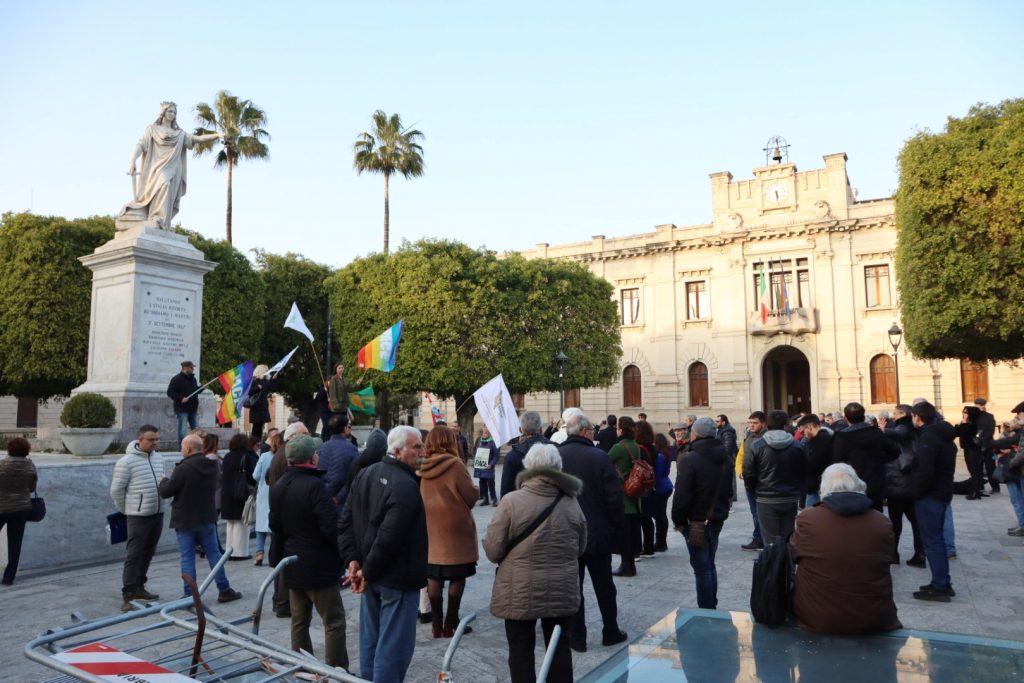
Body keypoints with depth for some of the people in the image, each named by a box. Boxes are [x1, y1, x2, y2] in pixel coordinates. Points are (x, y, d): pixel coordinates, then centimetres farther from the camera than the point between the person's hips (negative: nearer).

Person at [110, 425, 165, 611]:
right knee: (133, 555, -4)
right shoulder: (127, 461, -12)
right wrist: (127, 510, 0)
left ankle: (139, 588, 28)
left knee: (147, 554, 15)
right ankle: (127, 596, 1)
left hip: (158, 514, 7)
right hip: (139, 516, -7)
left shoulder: (158, 458, 9)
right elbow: (116, 490, -8)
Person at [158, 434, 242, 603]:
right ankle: (224, 590, 16)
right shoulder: (212, 466, 1)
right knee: (214, 554, 12)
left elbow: (165, 492, -14)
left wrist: (164, 480, 9)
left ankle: (190, 595, 6)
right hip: (207, 518, 5)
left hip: (185, 520, -5)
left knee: (187, 558, 3)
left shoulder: (182, 469, -20)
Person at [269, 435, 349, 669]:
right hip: (318, 566, -8)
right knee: (334, 621, 1)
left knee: (299, 621, 17)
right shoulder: (314, 485, -21)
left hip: (292, 566, 8)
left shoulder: (278, 486, 5)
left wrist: (277, 559, 22)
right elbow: (332, 527, -24)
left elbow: (275, 527, 14)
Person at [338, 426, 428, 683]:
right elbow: (389, 537, -27)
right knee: (394, 644, 2)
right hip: (398, 576, -9)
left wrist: (352, 558, 2)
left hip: (373, 575, 9)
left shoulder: (365, 474, 6)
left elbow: (346, 521, 7)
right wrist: (368, 570, -15)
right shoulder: (406, 486, -23)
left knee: (370, 638, 20)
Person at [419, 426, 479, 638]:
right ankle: (450, 624, 9)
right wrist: (475, 491, 7)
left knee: (433, 576, 11)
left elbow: (421, 496, 11)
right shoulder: (454, 465, -15)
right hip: (455, 529, -5)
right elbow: (471, 496, -13)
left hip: (430, 529, 5)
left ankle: (437, 624, 17)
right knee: (457, 577, 6)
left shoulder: (423, 467, 0)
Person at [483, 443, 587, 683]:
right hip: (562, 591, 3)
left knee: (520, 650, 11)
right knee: (560, 648, 17)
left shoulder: (511, 501, -15)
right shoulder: (571, 502, -3)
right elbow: (580, 548, 8)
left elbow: (493, 550, -13)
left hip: (520, 592, -3)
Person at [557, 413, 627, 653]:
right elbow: (614, 497, -12)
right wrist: (615, 528, 1)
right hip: (598, 534, -1)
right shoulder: (599, 456, -14)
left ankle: (576, 637, 14)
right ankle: (611, 632, 27)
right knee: (604, 586, 15)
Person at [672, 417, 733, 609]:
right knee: (709, 564, 19)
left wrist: (678, 520, -9)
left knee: (702, 567, -1)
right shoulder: (725, 458, 8)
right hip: (717, 518, 8)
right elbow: (728, 490, 17)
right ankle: (712, 607, 26)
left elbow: (682, 495, -20)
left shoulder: (690, 459, -19)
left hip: (697, 521, -8)